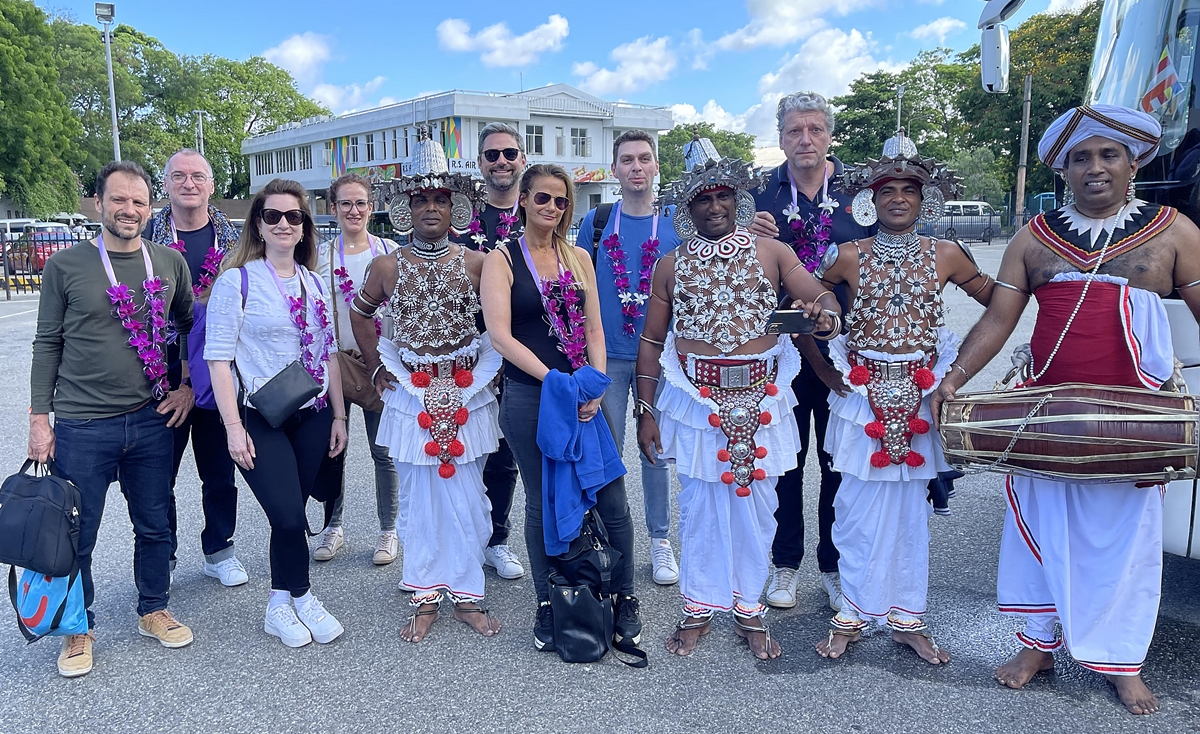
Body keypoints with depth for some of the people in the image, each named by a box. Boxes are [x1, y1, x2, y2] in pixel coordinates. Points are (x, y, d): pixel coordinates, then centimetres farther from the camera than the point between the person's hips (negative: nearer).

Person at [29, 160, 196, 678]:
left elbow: (192, 329, 15)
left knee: (154, 526, 14)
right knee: (76, 536, 8)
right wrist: (39, 417, -2)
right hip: (80, 427, -2)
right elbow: (47, 344, 0)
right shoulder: (65, 266, -3)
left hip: (152, 421, 2)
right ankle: (78, 629, 28)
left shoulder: (170, 263, 3)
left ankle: (154, 611, 34)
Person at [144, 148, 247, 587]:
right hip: (162, 373, -1)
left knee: (219, 468, 10)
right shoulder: (149, 235, 1)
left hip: (216, 371, 1)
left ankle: (219, 551, 27)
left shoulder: (230, 237, 4)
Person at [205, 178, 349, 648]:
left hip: (312, 416, 5)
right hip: (261, 420, -4)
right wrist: (233, 427, -13)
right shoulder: (237, 279, -5)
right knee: (288, 516, -9)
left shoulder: (314, 282, 11)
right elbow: (218, 358, -8)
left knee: (289, 514, 8)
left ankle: (281, 606, 24)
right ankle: (302, 597, 16)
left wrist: (339, 415, 12)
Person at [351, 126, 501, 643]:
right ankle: (425, 598, 19)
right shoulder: (387, 267, 0)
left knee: (467, 497, 4)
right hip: (410, 394, 1)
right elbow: (360, 315, 16)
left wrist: (490, 365, 4)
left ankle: (466, 594, 18)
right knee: (419, 497, 7)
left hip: (466, 393, 0)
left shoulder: (476, 264, -2)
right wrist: (377, 368, 9)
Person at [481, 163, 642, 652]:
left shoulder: (579, 258, 13)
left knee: (613, 502, 0)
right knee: (543, 507, 7)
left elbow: (593, 330, 10)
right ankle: (547, 608, 24)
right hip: (528, 399, -3)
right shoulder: (502, 259, 0)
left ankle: (625, 601, 17)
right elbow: (500, 336, -10)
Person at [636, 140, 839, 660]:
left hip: (760, 397, 1)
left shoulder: (771, 252, 3)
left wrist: (824, 310, -28)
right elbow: (651, 342, 5)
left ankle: (749, 608, 24)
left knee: (755, 501, 8)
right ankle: (700, 605, 23)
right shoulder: (671, 266, 4)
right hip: (696, 397, 0)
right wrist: (645, 411, 1)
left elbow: (821, 295, -3)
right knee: (700, 503, 7)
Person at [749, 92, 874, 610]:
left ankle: (835, 567, 26)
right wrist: (752, 239, -14)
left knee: (840, 461, 9)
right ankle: (786, 564, 26)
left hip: (842, 348, 0)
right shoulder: (761, 194, 4)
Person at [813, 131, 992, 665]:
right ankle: (852, 614, 14)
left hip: (919, 395, 1)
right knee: (858, 505, 1)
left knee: (910, 506, 7)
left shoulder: (945, 255, 3)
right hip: (863, 393, -1)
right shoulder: (851, 255, 1)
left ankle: (907, 618, 19)